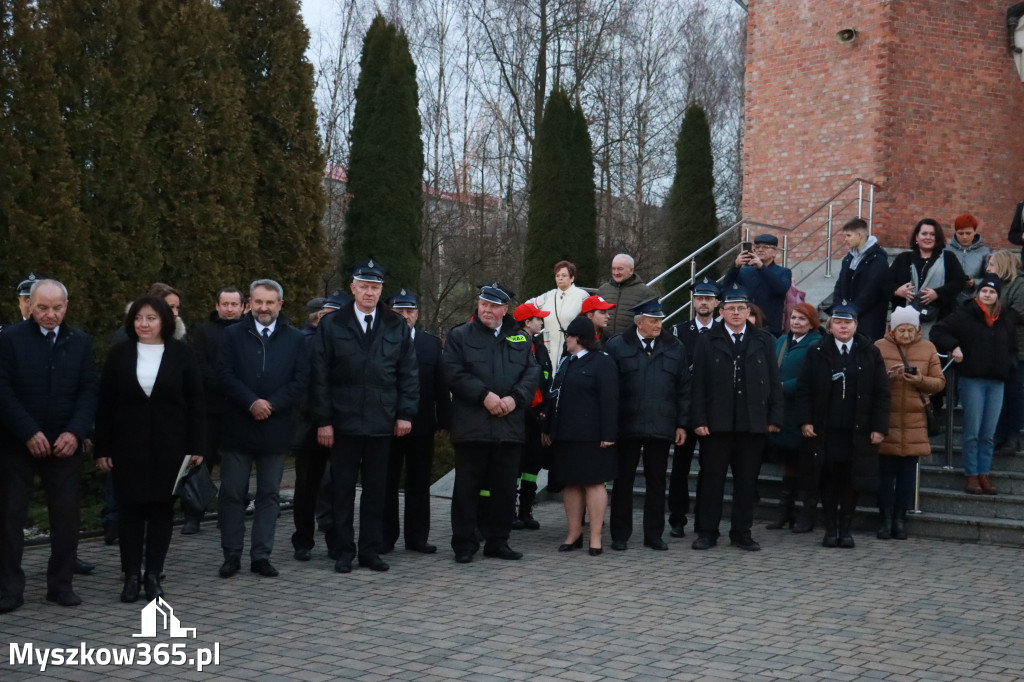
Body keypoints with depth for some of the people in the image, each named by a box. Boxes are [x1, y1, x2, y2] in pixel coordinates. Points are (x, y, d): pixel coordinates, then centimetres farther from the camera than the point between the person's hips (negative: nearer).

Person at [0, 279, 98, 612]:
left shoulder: (80, 342, 6)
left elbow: (88, 392, 3)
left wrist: (75, 433, -11)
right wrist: (29, 433, -15)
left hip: (65, 444, 2)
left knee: (67, 515, 3)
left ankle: (61, 584, 14)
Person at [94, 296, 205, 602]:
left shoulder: (181, 353, 0)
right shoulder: (120, 354, 3)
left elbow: (195, 402, 0)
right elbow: (105, 404, 3)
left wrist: (196, 446, -5)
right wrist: (103, 449, -1)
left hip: (169, 446, -1)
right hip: (128, 446, 1)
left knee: (162, 508, 5)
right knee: (130, 508, 4)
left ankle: (153, 574, 14)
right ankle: (132, 575, 12)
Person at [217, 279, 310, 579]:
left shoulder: (295, 339, 7)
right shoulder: (233, 335, 6)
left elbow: (301, 380, 0)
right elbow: (225, 375, -3)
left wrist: (271, 404, -11)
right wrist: (251, 403, -14)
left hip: (276, 428, 1)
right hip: (237, 428, -1)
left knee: (269, 495, 5)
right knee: (232, 494, 2)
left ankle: (261, 555, 12)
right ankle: (232, 555, 11)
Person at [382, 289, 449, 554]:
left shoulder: (432, 343, 8)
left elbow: (441, 384, 7)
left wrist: (443, 420, 1)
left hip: (421, 424, 3)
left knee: (419, 483, 9)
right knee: (387, 483, 4)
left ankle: (417, 537, 17)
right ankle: (386, 537, 13)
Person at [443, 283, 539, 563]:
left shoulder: (520, 339, 14)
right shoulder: (460, 336, 4)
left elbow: (533, 372, 7)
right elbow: (453, 373, -6)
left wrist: (515, 398, -10)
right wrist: (484, 395, -15)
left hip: (510, 426, 3)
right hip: (472, 426, -3)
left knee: (504, 487, 8)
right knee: (467, 487, 1)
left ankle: (497, 541, 19)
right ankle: (464, 543, 9)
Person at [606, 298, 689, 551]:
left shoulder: (674, 347, 8)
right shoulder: (617, 347, 1)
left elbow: (684, 388, 9)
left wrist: (682, 424, 4)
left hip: (661, 426, 2)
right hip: (627, 426, -2)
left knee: (657, 482, 8)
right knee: (623, 481, 5)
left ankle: (654, 534, 17)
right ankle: (620, 535, 13)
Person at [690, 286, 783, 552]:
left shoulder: (764, 341, 9)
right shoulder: (708, 342, 5)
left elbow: (774, 382, 8)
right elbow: (698, 385, 1)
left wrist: (774, 418, 0)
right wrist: (698, 420, -7)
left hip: (753, 424, 1)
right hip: (716, 423, -1)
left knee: (746, 480, 6)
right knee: (711, 478, 3)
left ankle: (742, 532, 16)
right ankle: (707, 531, 11)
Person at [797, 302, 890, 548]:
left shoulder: (870, 353, 6)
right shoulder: (817, 352, 6)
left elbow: (881, 393, 5)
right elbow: (804, 389, 5)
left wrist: (879, 427, -2)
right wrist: (805, 421, -5)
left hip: (858, 431, 0)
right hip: (826, 430, 0)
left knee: (852, 481, 3)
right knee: (829, 479, 4)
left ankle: (845, 528, 13)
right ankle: (830, 528, 13)